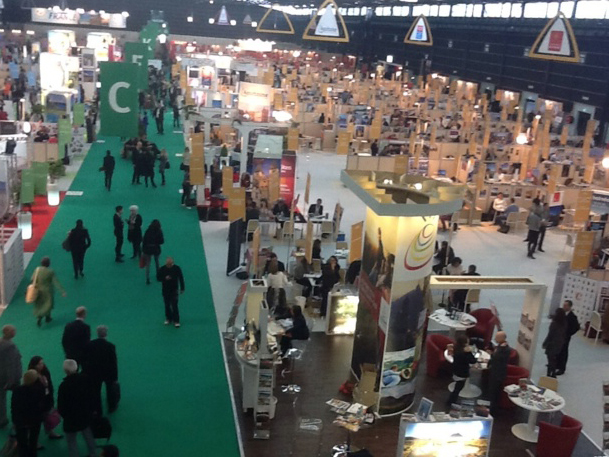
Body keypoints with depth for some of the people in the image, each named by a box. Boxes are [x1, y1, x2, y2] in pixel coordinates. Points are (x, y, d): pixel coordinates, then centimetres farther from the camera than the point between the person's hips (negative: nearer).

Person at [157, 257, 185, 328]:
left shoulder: (177, 268, -10)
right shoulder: (162, 269, -8)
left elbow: (181, 279, -1)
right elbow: (158, 278, -4)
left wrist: (182, 289, 1)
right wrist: (165, 278, -24)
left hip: (174, 290, -2)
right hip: (165, 290, 2)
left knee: (174, 305, -5)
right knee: (167, 305, 12)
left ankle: (176, 321, 4)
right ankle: (168, 319, 30)